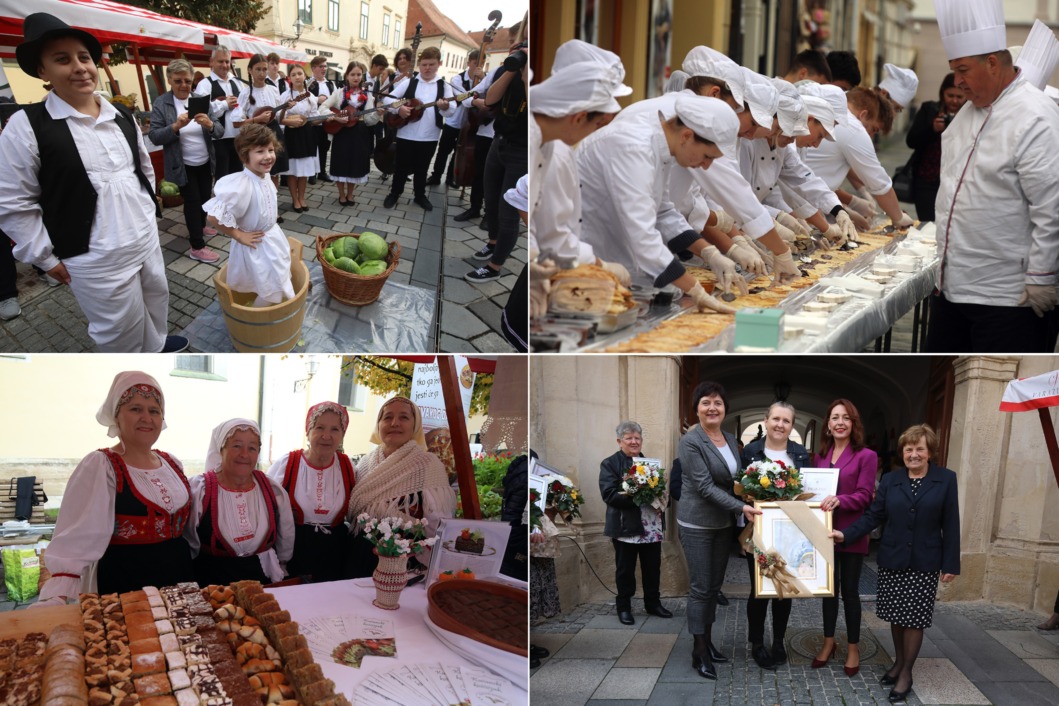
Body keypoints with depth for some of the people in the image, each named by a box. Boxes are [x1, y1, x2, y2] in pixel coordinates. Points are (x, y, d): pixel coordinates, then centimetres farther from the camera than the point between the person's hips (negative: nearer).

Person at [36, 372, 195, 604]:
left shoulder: (173, 464, 7)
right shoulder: (100, 467, -11)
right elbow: (77, 541, -20)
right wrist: (57, 598, -31)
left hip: (180, 579, 6)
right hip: (122, 587, -6)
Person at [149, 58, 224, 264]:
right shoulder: (161, 104, -9)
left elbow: (220, 132, -4)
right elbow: (154, 136, -14)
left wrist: (209, 124, -27)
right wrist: (176, 126, -30)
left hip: (205, 163, 4)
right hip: (183, 166, -4)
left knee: (205, 198, 18)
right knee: (192, 201, 1)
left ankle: (199, 228, 43)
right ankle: (197, 247, 10)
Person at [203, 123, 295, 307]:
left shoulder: (265, 176, -7)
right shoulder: (242, 185, -34)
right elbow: (213, 217, -37)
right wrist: (238, 235, -25)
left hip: (273, 237, 8)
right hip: (256, 245, -8)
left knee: (276, 287, 24)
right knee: (271, 293, 3)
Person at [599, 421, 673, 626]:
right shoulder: (609, 464, -5)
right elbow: (609, 494, -16)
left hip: (652, 527, 5)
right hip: (625, 527, -5)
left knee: (653, 568, 13)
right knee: (625, 570, 5)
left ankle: (653, 603, 27)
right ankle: (624, 607, 18)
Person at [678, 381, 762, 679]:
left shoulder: (731, 439, 6)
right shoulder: (690, 441, -16)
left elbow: (736, 480, 13)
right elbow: (705, 486, -20)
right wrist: (742, 508, -25)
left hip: (724, 523, 7)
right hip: (697, 524, -6)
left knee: (715, 585, 13)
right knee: (700, 587, -1)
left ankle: (708, 641, 25)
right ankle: (699, 652, 8)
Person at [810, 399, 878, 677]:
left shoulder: (866, 456, -8)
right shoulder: (820, 455, 8)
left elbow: (864, 496, -13)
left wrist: (839, 500, -29)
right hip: (823, 531, 4)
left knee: (850, 590, 5)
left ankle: (853, 647, 19)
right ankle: (828, 642, 26)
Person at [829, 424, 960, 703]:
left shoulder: (946, 479, -3)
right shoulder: (890, 480, 4)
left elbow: (950, 525, -3)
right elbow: (873, 516, 1)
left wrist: (951, 564, -5)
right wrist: (846, 534, -13)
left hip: (924, 563, -2)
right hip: (892, 560, 3)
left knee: (914, 618, 2)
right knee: (895, 615, 11)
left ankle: (906, 673, 16)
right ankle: (898, 662, 30)